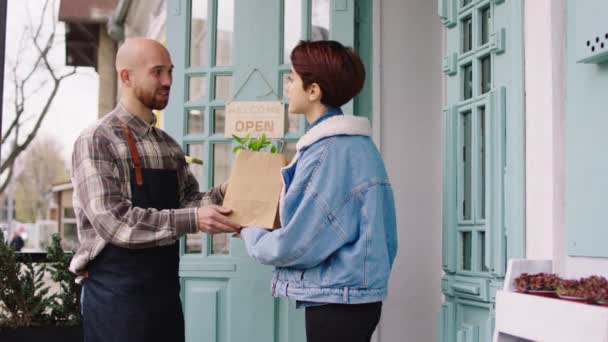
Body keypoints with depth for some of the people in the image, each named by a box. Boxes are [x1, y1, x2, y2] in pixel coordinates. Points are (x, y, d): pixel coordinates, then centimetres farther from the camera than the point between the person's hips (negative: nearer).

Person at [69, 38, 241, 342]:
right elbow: (113, 221, -19)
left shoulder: (169, 146, 12)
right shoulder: (97, 141, -10)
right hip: (117, 290, -7)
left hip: (165, 286, 7)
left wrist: (220, 195, -6)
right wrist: (193, 220, -24)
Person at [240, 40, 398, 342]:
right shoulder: (356, 144, 10)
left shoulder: (329, 151, -20)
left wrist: (250, 235, -1)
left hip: (337, 300, -9)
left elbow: (298, 244, -19)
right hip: (354, 296, 9)